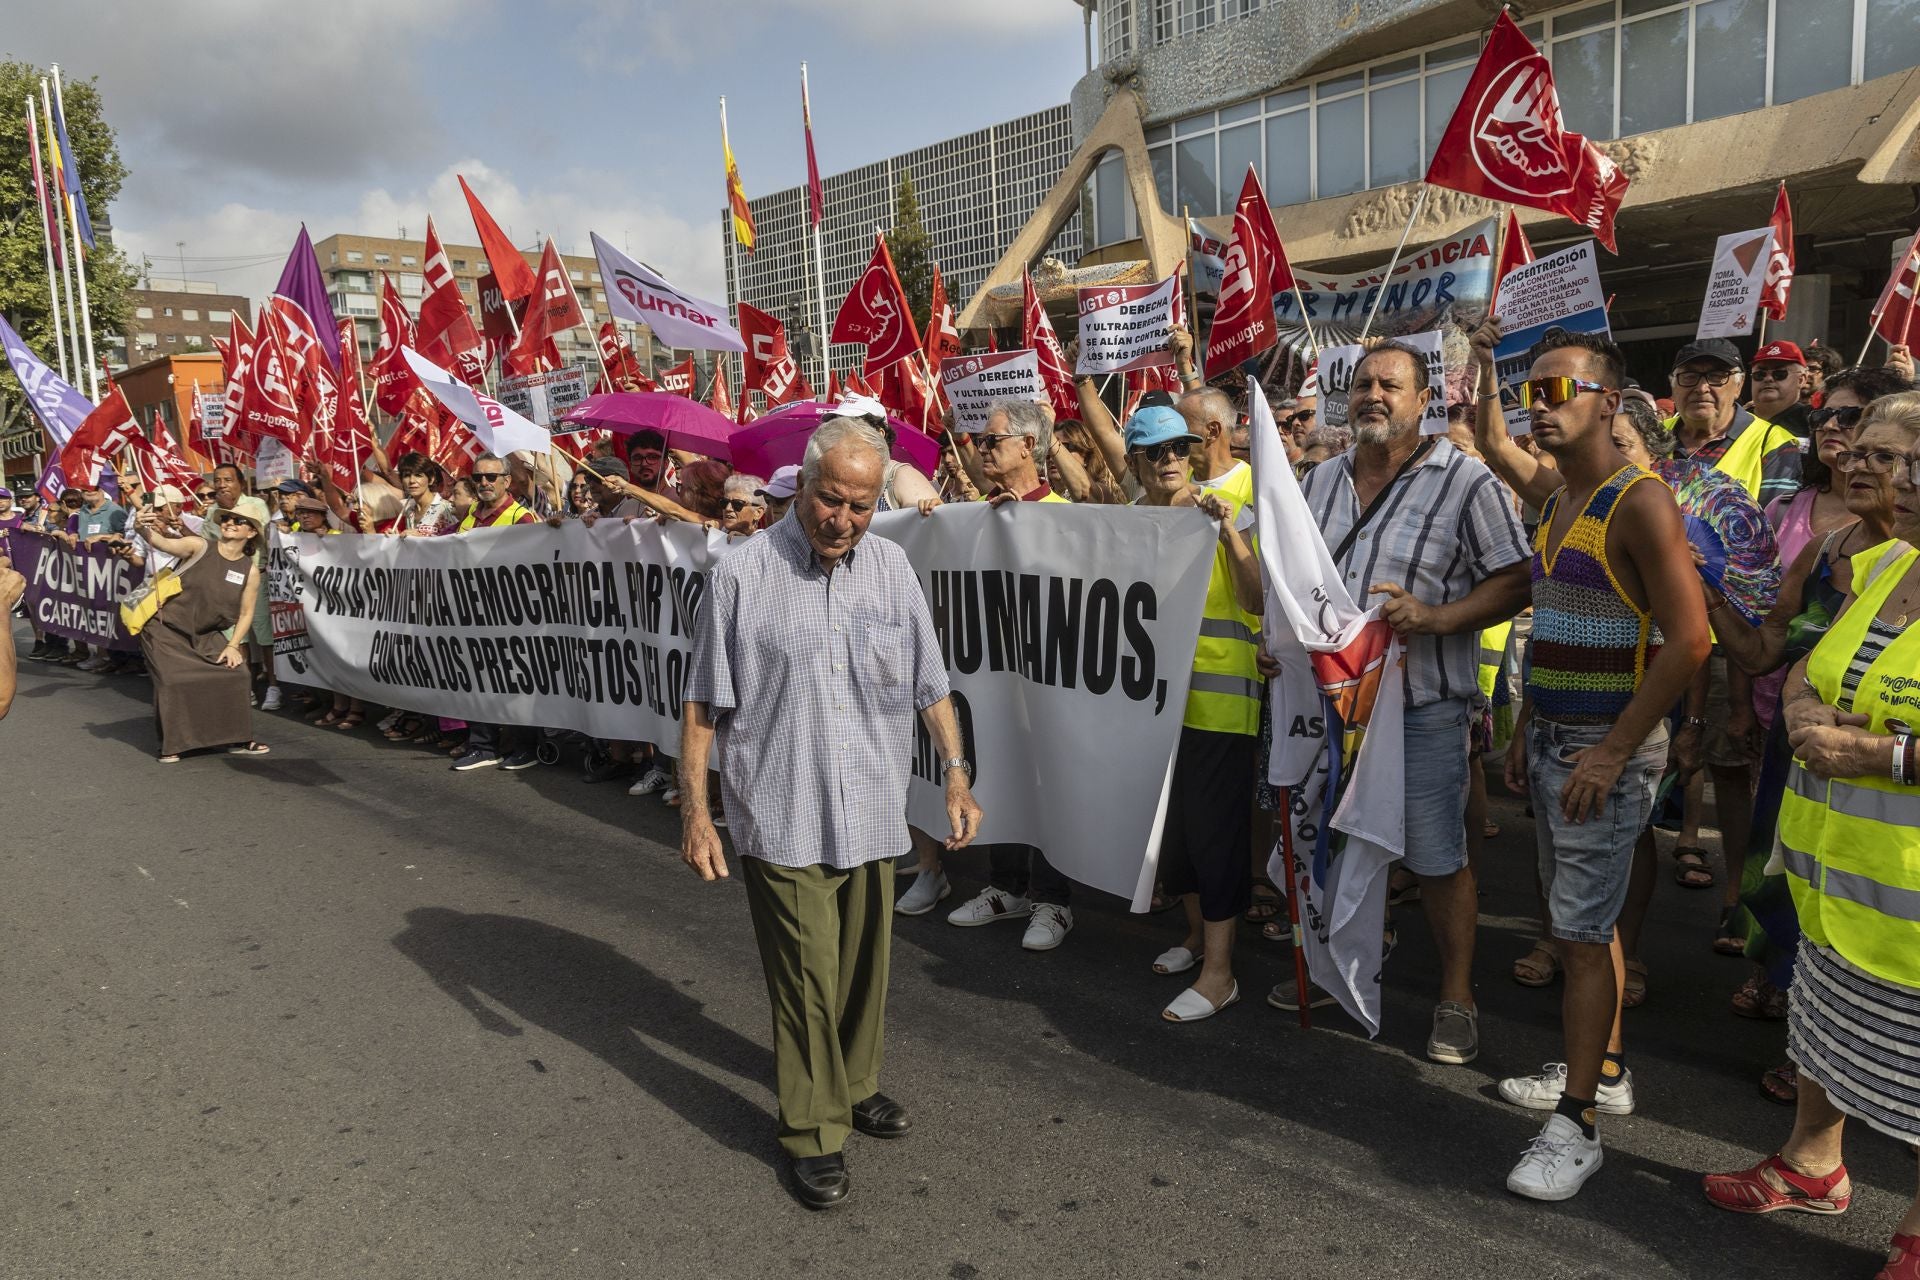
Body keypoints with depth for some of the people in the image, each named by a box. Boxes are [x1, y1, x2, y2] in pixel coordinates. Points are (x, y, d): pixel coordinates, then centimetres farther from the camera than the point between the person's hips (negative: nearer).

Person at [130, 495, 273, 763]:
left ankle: (236, 739, 9)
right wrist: (145, 529, -49)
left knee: (234, 674, -7)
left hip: (206, 636, 3)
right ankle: (170, 745, 4)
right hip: (166, 630, -3)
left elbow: (245, 613, 1)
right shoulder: (199, 547, -12)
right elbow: (162, 543, -28)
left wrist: (233, 645, -9)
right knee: (173, 680, -15)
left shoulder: (250, 571, -4)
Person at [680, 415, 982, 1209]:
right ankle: (813, 1131, 19)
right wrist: (694, 810, -5)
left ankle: (856, 1085, 38)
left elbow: (929, 684, 11)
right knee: (806, 979, 1)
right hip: (782, 818, -4)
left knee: (864, 968, 15)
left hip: (870, 815, 4)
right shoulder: (741, 575, -6)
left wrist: (956, 772, 4)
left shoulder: (890, 568, 5)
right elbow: (703, 705, -3)